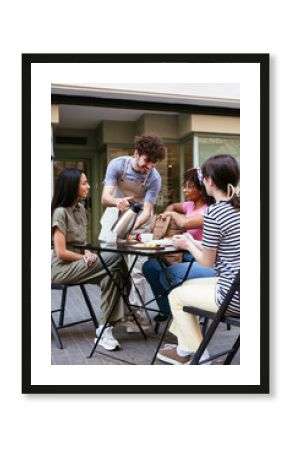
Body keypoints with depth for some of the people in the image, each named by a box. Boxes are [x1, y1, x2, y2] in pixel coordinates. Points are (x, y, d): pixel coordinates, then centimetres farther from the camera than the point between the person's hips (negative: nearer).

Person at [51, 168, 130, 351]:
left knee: (111, 275, -22)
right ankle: (129, 314, -14)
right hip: (61, 268, -8)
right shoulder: (60, 212, -14)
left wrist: (87, 253, -7)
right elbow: (61, 253, -18)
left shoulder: (80, 208, 11)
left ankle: (104, 329, -18)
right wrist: (86, 258, -11)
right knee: (115, 259, -25)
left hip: (77, 263, 8)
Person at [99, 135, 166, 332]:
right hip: (114, 217, 1)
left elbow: (147, 210, -24)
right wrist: (117, 201, -52)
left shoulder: (154, 178, -22)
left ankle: (136, 314, 1)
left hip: (139, 222, -1)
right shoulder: (117, 165, -21)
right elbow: (105, 197, -29)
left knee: (137, 270, -8)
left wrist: (133, 226, -44)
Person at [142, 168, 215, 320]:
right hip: (188, 257, 9)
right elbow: (172, 207, 30)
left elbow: (185, 223, -33)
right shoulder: (190, 205, 8)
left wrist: (173, 214, -12)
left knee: (169, 274, -29)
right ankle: (166, 310, 14)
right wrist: (166, 214, 8)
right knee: (150, 266, 2)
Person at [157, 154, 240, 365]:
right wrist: (194, 243, 16)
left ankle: (199, 354, 24)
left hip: (233, 295, -8)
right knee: (187, 286, 24)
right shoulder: (239, 207, 7)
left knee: (175, 295, 13)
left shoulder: (214, 212, -17)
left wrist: (188, 245, 9)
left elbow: (207, 261, -8)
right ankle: (184, 349, 32)